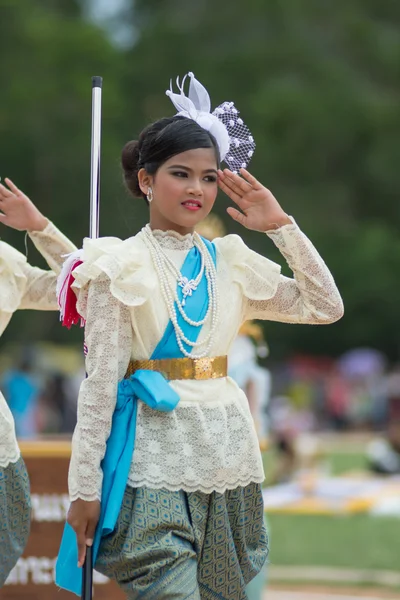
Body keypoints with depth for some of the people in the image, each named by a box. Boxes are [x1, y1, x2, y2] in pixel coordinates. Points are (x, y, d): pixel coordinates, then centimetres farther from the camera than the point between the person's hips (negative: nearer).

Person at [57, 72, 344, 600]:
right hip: (154, 455, -5)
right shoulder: (121, 265, -4)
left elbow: (326, 308, 7)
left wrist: (281, 226, 2)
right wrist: (85, 485, -10)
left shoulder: (229, 261, 9)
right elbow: (100, 379, -7)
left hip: (227, 451, 5)